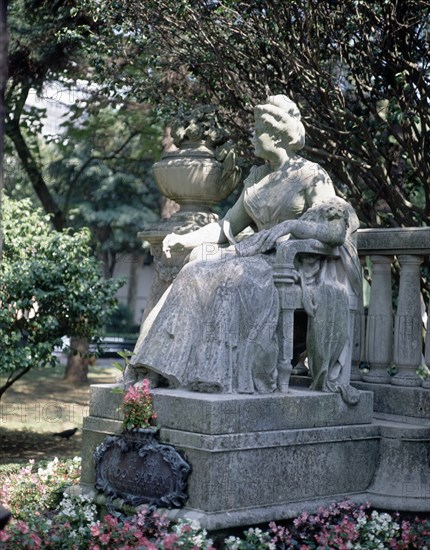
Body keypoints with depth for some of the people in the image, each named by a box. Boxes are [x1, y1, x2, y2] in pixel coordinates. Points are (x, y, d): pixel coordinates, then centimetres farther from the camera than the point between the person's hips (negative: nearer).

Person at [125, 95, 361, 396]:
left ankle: (232, 375, -30)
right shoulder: (257, 176, 16)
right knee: (197, 275, -20)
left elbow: (333, 229, -12)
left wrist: (292, 225, -25)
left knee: (235, 283, -34)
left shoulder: (312, 176, -4)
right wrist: (185, 240, 7)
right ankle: (165, 368, -24)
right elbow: (230, 226, 18)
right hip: (258, 257, 6)